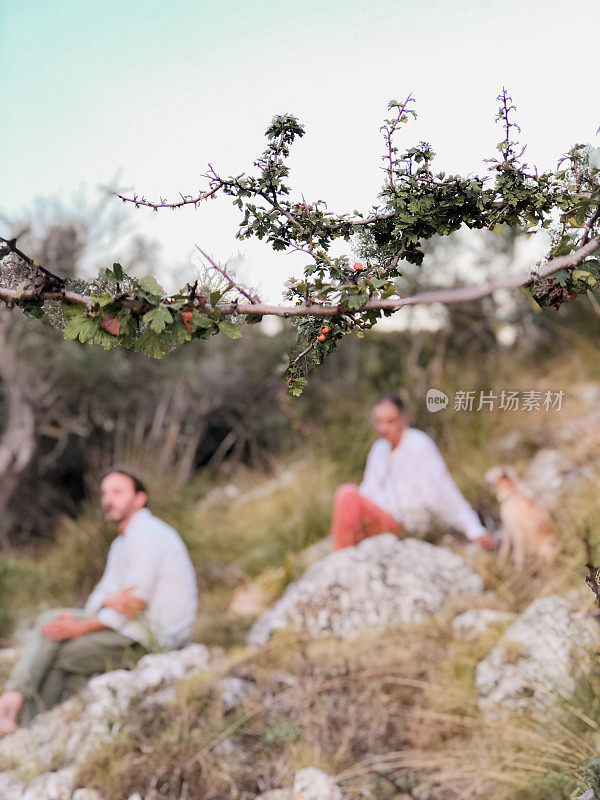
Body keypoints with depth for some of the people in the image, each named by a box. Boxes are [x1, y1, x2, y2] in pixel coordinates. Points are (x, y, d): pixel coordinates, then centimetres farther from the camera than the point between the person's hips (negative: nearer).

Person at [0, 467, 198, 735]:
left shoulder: (147, 533, -13)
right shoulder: (121, 542, 20)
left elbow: (135, 603, -20)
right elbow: (103, 593, 9)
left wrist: (81, 627, -16)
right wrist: (108, 601, -18)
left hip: (151, 634, -9)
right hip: (133, 627, 9)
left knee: (55, 655, -9)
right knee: (51, 620, -5)